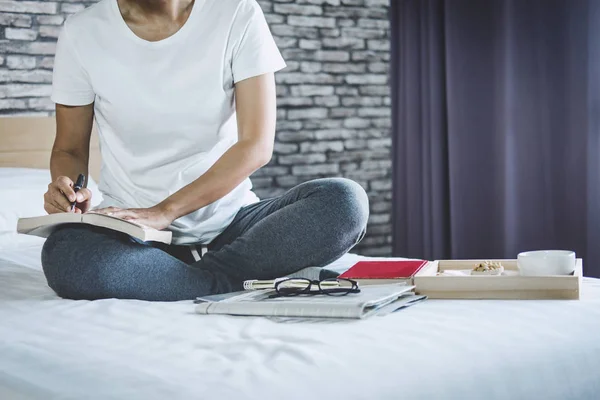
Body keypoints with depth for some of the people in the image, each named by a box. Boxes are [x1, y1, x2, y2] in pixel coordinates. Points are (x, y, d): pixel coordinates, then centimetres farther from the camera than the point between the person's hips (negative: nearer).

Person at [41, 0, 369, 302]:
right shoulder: (83, 32, -1)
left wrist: (165, 211, -20)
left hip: (229, 221, 1)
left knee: (344, 200, -26)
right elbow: (69, 148, 9)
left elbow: (257, 146, -11)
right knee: (65, 257, -34)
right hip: (132, 229, 0)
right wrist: (66, 188, -15)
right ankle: (246, 280, -16)